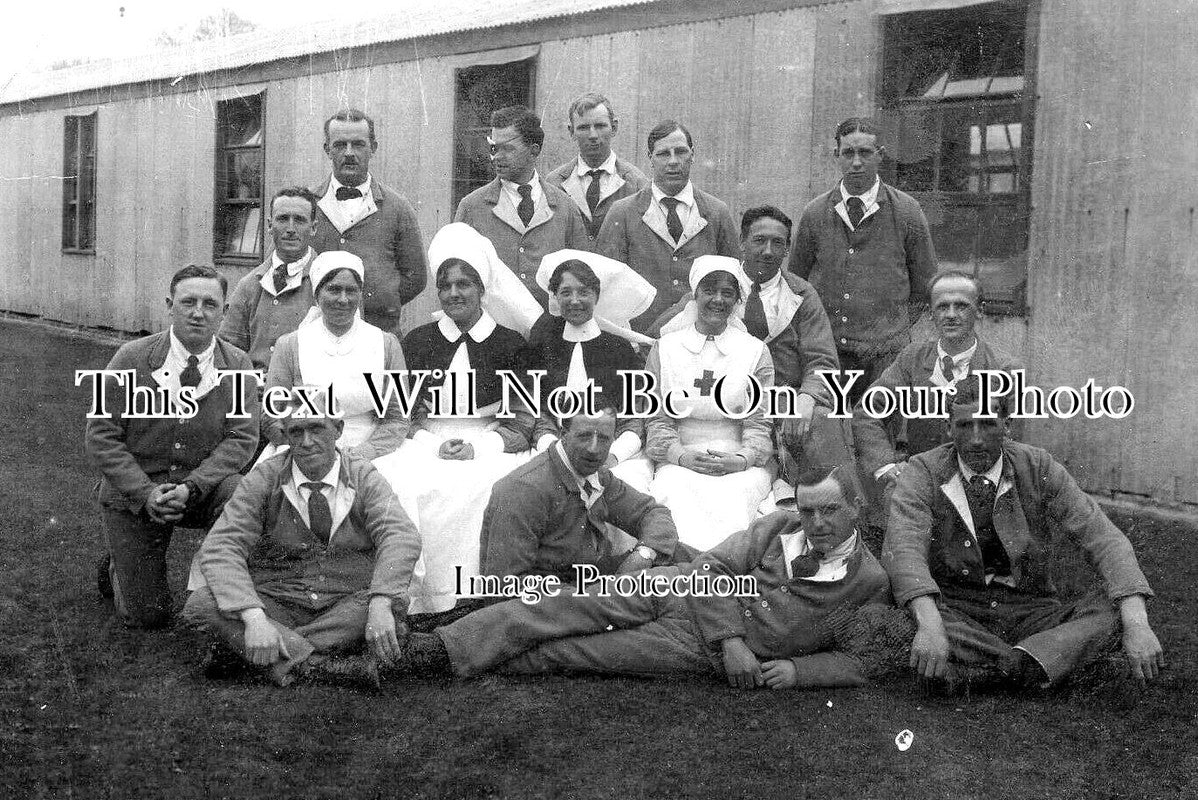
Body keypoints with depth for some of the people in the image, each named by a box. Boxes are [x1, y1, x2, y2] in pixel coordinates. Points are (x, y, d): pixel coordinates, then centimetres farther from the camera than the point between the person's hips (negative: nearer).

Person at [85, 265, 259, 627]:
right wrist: (146, 493, -21)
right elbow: (100, 437, -9)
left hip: (204, 488, 1)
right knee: (147, 616, -3)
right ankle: (118, 567, 33)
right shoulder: (131, 359, -10)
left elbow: (242, 438, -10)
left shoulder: (237, 364, -6)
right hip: (133, 493, -1)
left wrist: (191, 487, -24)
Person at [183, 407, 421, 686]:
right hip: (277, 607, 1)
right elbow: (219, 548, -14)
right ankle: (324, 664, -34)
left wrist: (380, 606, -38)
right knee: (201, 604, -26)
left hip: (349, 608, 0)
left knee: (395, 601, -31)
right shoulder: (264, 480, -4)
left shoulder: (364, 478, -3)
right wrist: (253, 618, -32)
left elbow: (401, 537, -19)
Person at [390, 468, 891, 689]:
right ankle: (442, 645, -18)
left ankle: (466, 662, -8)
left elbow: (867, 657, -1)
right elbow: (716, 565, 0)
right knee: (576, 605, -18)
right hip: (688, 587, 3)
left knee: (567, 653, -13)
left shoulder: (870, 583, -3)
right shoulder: (784, 528, 5)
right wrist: (732, 641, -13)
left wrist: (798, 669, -17)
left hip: (703, 653, -2)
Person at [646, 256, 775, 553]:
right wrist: (681, 455, -11)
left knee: (736, 497, -34)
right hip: (680, 461, 1)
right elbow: (656, 418, 7)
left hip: (740, 464, 0)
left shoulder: (756, 351, 13)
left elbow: (760, 422, 6)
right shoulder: (665, 348, 14)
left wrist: (742, 459, -14)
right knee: (676, 493, -34)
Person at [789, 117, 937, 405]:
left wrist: (897, 328, 5)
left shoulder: (906, 211, 2)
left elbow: (924, 287, 11)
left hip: (885, 358, -1)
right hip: (825, 353, 1)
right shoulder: (814, 214, 6)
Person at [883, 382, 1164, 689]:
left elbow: (1103, 538, -10)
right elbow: (903, 548, -24)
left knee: (1115, 606, -22)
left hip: (1031, 615, 2)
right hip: (955, 613, -2)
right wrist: (930, 626, -42)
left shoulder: (1038, 469, -2)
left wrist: (1137, 624, -27)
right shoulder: (923, 473, -7)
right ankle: (1031, 665, -27)